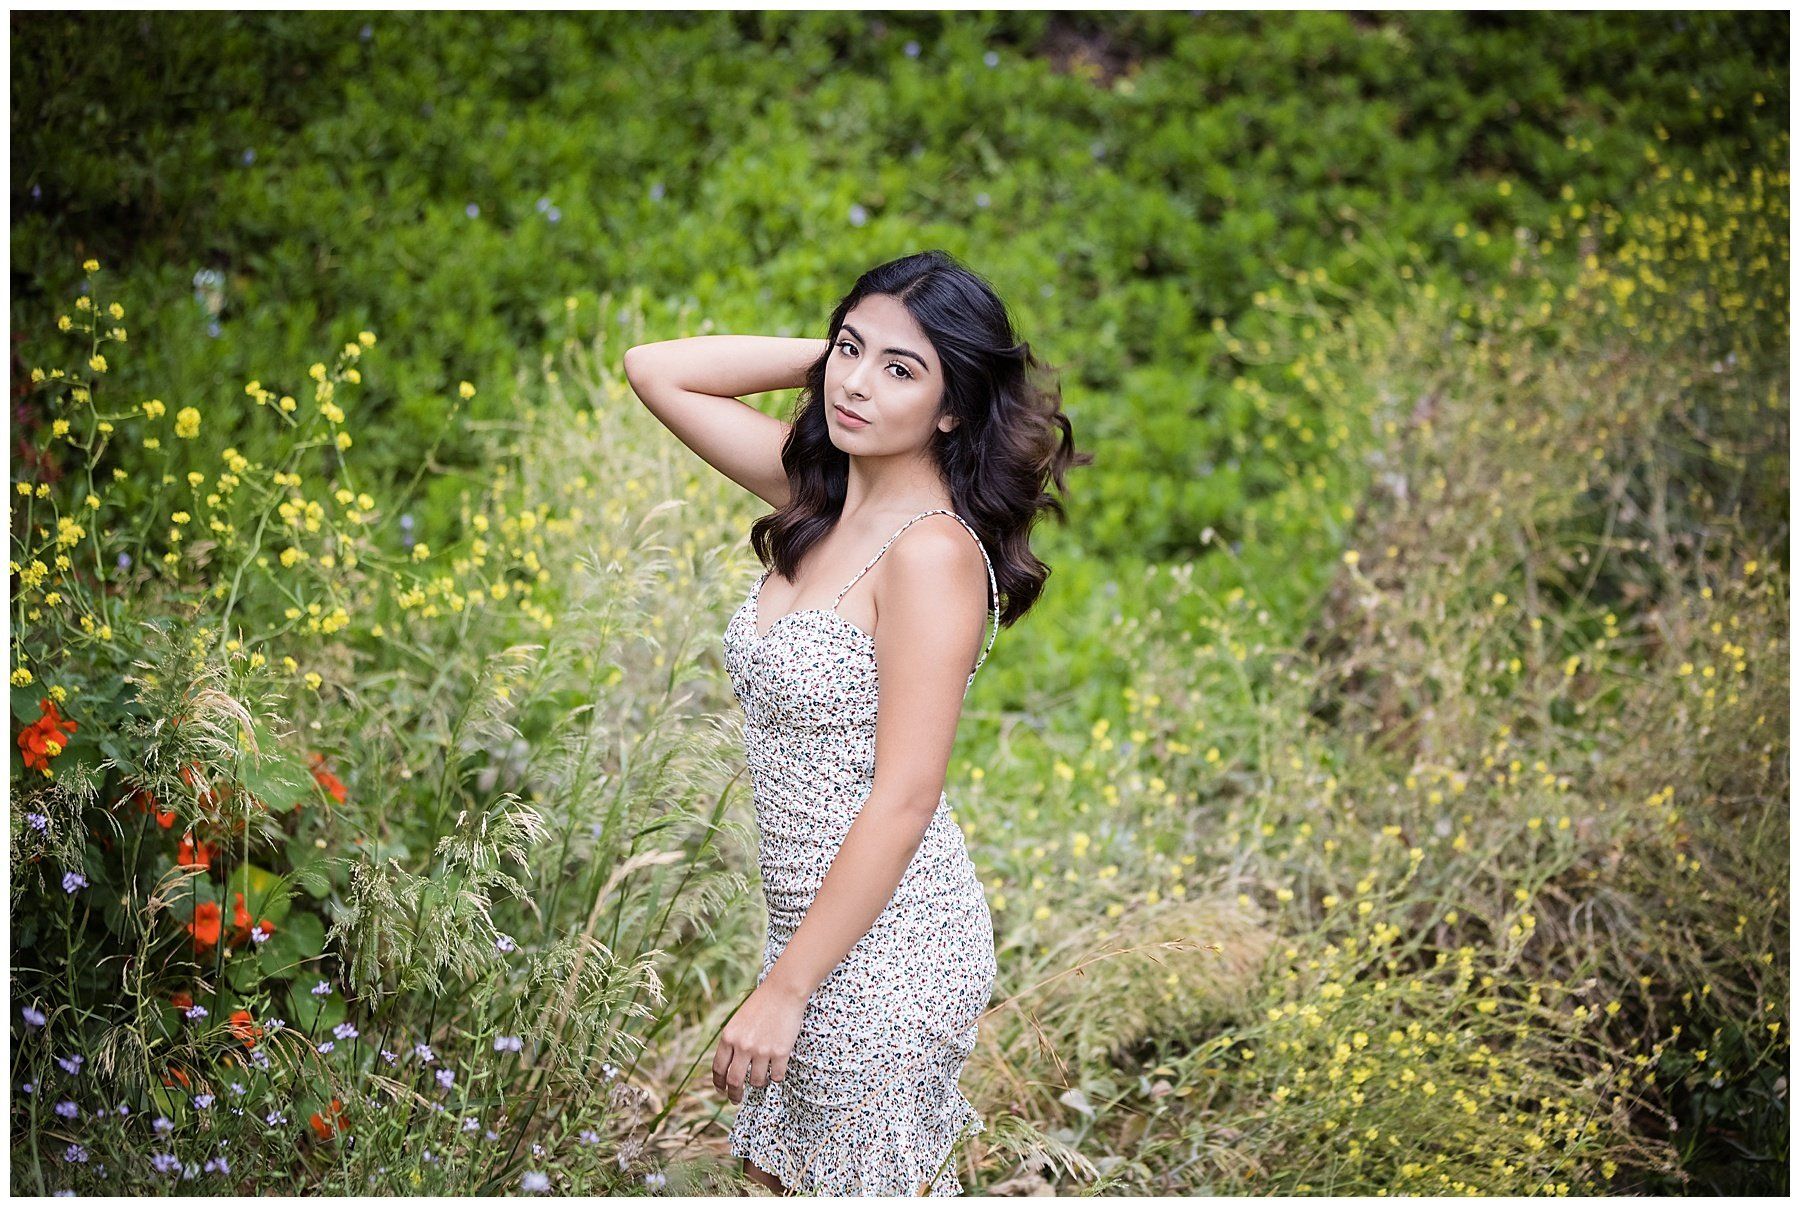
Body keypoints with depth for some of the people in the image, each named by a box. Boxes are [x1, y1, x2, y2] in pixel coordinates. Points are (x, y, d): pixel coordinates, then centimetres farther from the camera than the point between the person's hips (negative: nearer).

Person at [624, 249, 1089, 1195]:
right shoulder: (820, 491, 2)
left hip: (887, 944, -8)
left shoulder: (933, 550, -21)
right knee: (783, 1170, 20)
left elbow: (904, 799, -22)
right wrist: (831, 352, -1)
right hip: (820, 924, 8)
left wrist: (784, 990, -19)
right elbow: (656, 371, 8)